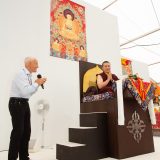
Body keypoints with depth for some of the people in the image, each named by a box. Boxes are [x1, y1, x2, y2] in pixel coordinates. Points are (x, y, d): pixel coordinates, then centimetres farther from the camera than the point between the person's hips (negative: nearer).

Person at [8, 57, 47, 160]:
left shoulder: (29, 75, 11)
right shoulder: (21, 74, -14)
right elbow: (25, 91, -25)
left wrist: (38, 84, 6)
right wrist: (36, 83, -17)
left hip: (24, 104, 9)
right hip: (17, 104, -9)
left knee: (26, 131, 12)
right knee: (18, 131, -6)